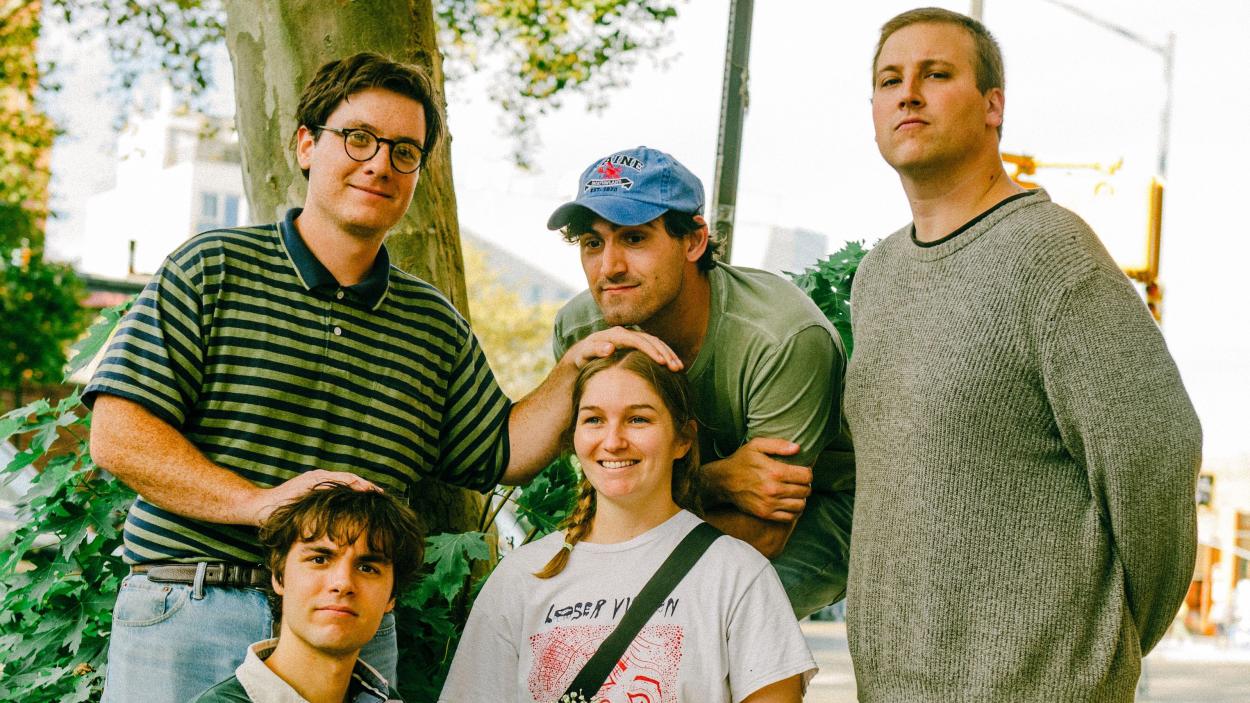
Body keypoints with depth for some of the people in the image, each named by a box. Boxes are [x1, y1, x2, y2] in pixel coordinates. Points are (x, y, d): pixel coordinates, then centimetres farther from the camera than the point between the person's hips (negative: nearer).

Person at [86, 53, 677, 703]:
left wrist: (573, 371, 0)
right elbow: (117, 434, -8)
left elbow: (499, 456, 15)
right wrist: (262, 501, -19)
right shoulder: (213, 267, 0)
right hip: (188, 619, -3)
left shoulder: (434, 325, 14)